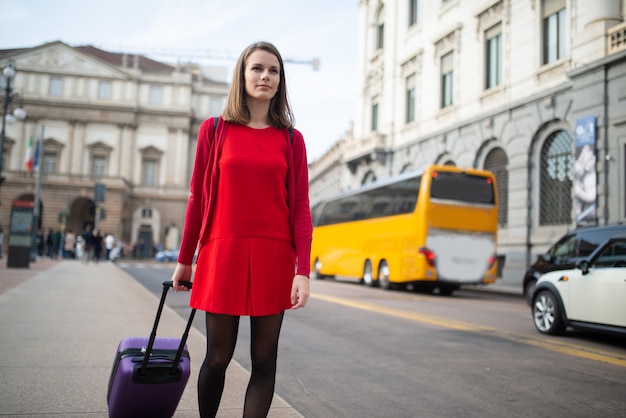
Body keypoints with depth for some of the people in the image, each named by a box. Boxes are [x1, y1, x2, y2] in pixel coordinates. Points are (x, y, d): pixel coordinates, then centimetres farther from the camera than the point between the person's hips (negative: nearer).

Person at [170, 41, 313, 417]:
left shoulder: (291, 139, 6)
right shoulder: (214, 129, 6)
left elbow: (301, 208, 2)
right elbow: (198, 198, 7)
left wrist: (303, 271, -7)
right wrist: (184, 260, 9)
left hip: (274, 257, 1)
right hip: (223, 254, 0)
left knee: (264, 359, 6)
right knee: (218, 357, 7)